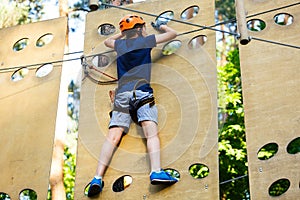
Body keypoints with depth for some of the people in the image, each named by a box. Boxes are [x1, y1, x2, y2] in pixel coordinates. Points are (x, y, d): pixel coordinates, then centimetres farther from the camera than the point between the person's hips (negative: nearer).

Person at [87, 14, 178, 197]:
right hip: (142, 92, -4)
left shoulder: (120, 44, 21)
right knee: (151, 132, -17)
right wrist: (161, 27, 38)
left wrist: (124, 33, 52)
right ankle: (156, 172, -36)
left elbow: (107, 41, 46)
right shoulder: (145, 41, 11)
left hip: (122, 94, 4)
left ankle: (98, 178, -18)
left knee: (113, 137, -6)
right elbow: (173, 33, 20)